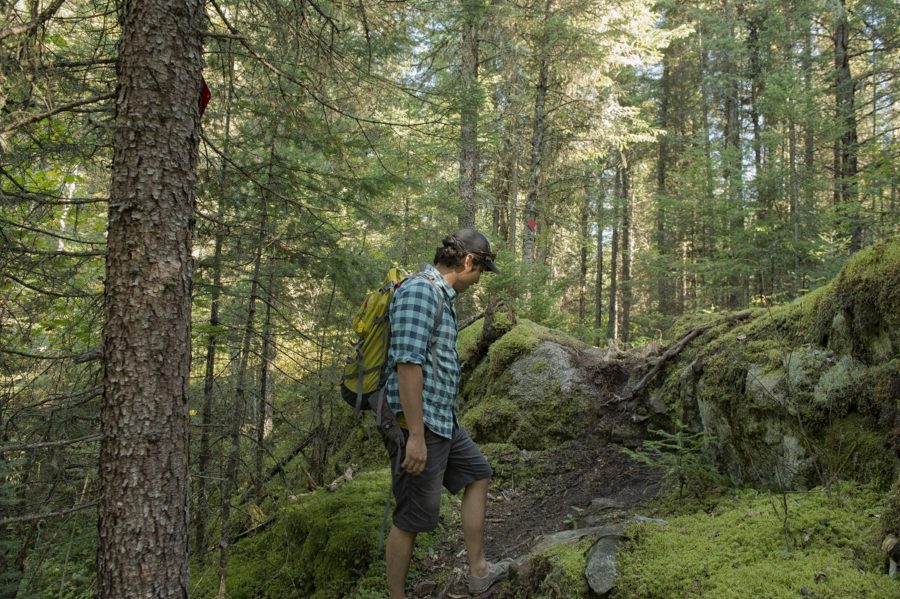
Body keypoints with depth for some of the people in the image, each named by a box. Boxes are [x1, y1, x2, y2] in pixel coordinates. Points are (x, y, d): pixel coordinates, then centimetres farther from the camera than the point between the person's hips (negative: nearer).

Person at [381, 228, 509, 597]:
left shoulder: (442, 296, 14)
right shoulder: (419, 291, -18)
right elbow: (408, 363, -25)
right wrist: (416, 435, -26)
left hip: (443, 420, 11)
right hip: (418, 426, -11)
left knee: (477, 475, 21)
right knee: (411, 519, -1)